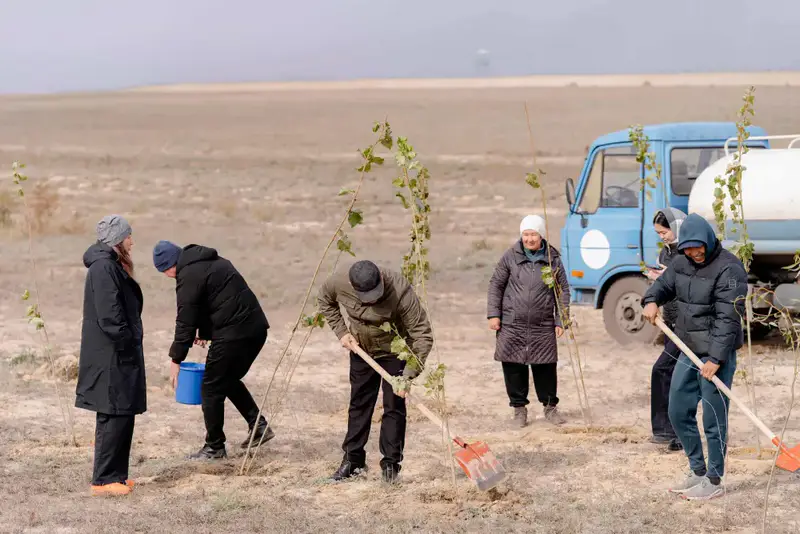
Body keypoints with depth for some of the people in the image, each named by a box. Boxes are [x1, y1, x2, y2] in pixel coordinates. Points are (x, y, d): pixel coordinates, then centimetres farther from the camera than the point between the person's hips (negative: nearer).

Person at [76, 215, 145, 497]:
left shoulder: (113, 266, 16)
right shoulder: (103, 268, -17)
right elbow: (109, 316, -22)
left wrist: (132, 341, 14)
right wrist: (128, 343, -17)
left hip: (119, 355, 10)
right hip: (110, 357, -10)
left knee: (122, 415, 13)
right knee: (114, 416, -7)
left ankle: (116, 474, 19)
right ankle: (104, 479, -3)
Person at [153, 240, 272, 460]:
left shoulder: (189, 276, -12)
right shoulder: (212, 261, 17)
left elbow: (185, 321, -11)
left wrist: (176, 359, -5)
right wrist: (204, 332, 24)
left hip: (233, 334, -10)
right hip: (256, 327, 10)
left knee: (211, 389, 3)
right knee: (229, 380, 26)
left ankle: (214, 447, 9)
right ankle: (258, 425, 20)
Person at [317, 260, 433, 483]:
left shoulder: (401, 292, -37)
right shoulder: (339, 283, -26)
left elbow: (423, 334, -31)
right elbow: (324, 300, 1)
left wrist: (409, 375, -36)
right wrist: (341, 331, -8)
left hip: (395, 352, -4)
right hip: (361, 350, 4)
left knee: (394, 407, -4)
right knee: (359, 404, 12)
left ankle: (391, 463, 7)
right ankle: (353, 460, 23)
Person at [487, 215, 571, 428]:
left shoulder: (553, 259, 3)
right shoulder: (511, 256, 1)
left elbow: (563, 291, 9)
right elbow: (496, 285, 6)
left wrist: (561, 320, 4)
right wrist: (494, 314, 0)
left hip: (543, 326, 0)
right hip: (512, 325, 0)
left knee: (545, 367, 3)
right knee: (514, 367, 3)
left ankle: (550, 406, 20)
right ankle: (519, 407, 16)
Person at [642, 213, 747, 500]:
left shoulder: (729, 269, -17)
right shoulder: (682, 263, 7)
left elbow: (728, 319, -21)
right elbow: (664, 284, 23)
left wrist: (715, 358, -25)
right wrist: (651, 300, -1)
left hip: (717, 355, -8)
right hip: (688, 352, 8)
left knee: (713, 419, -3)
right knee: (679, 413, 14)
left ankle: (714, 481, 7)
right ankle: (697, 471, 29)